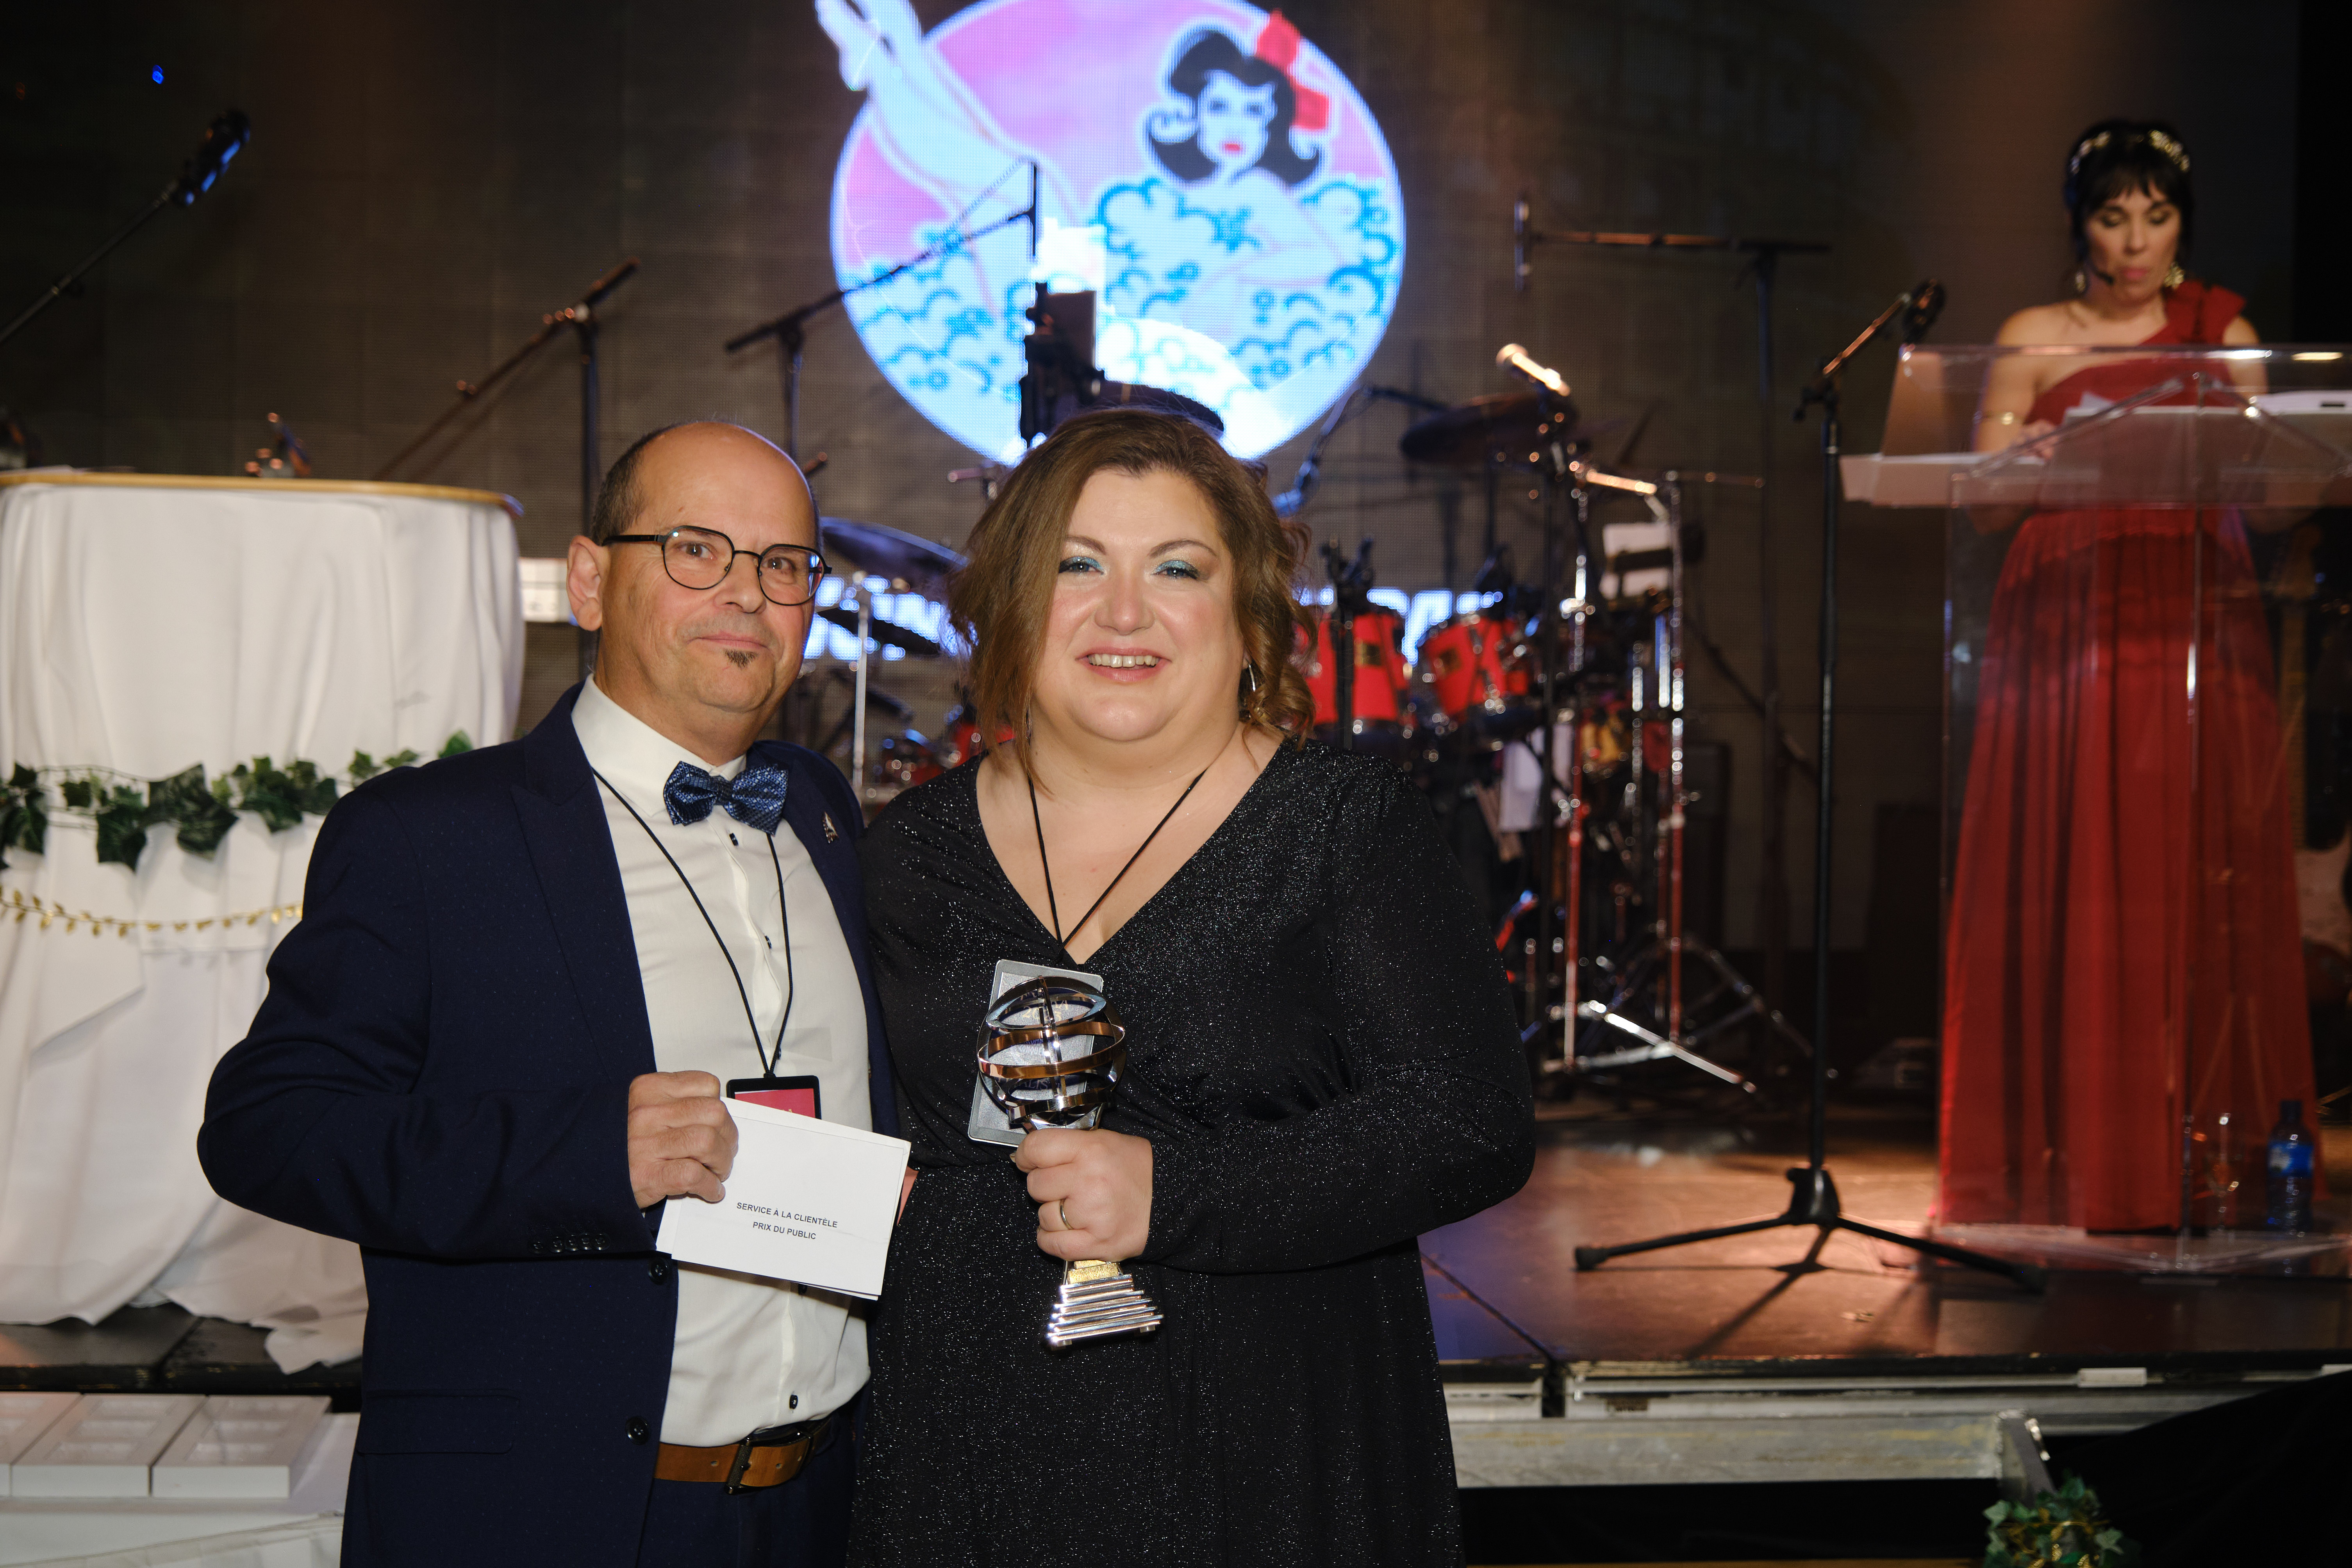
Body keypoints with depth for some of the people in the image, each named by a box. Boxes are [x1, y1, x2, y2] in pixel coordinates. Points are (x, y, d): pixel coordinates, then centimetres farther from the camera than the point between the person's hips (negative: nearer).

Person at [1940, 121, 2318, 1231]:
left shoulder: (2218, 330, 12)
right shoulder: (2032, 340, 10)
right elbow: (1981, 504, 2)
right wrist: (2021, 454, -19)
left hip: (2195, 624, 1)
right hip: (2066, 626, 0)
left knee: (2196, 886, -4)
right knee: (2068, 886, -5)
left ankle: (2199, 1155, -1)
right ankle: (2076, 1155, -1)